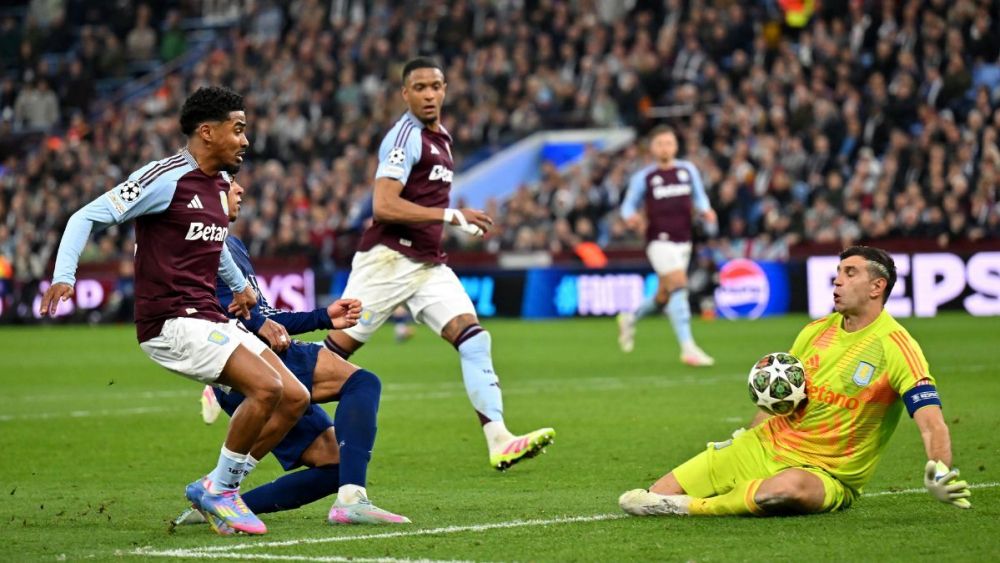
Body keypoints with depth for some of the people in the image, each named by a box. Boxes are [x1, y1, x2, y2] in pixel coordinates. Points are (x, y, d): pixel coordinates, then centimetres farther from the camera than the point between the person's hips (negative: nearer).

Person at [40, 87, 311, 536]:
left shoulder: (218, 183, 15)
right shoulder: (166, 178, -12)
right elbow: (88, 216, -14)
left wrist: (239, 284, 39)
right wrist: (63, 276, -25)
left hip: (210, 321, 9)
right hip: (171, 323, -9)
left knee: (295, 398, 2)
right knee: (267, 387, -24)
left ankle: (218, 489, 9)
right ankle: (219, 489, -7)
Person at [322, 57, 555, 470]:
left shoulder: (441, 137, 16)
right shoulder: (406, 135, -12)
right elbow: (383, 205, -22)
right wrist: (451, 215, -24)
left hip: (428, 265, 8)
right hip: (388, 261, -7)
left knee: (474, 339, -11)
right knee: (336, 350, -3)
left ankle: (499, 441, -20)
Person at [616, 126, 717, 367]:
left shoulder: (688, 170, 8)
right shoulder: (643, 177, -1)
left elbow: (699, 198, 17)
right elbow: (629, 205, 6)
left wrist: (706, 211, -5)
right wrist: (631, 217, -18)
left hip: (683, 241, 5)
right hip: (660, 240, -5)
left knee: (665, 296, 14)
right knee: (679, 286, -21)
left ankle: (630, 318, 43)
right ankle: (688, 348, -23)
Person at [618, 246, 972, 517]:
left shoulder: (896, 347, -13)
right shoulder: (817, 331, 7)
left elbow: (931, 423, -22)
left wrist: (941, 474, -40)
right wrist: (741, 439, 15)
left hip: (824, 473, -5)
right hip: (764, 447, 6)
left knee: (789, 488, -45)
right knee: (651, 497, -9)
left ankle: (686, 508, -29)